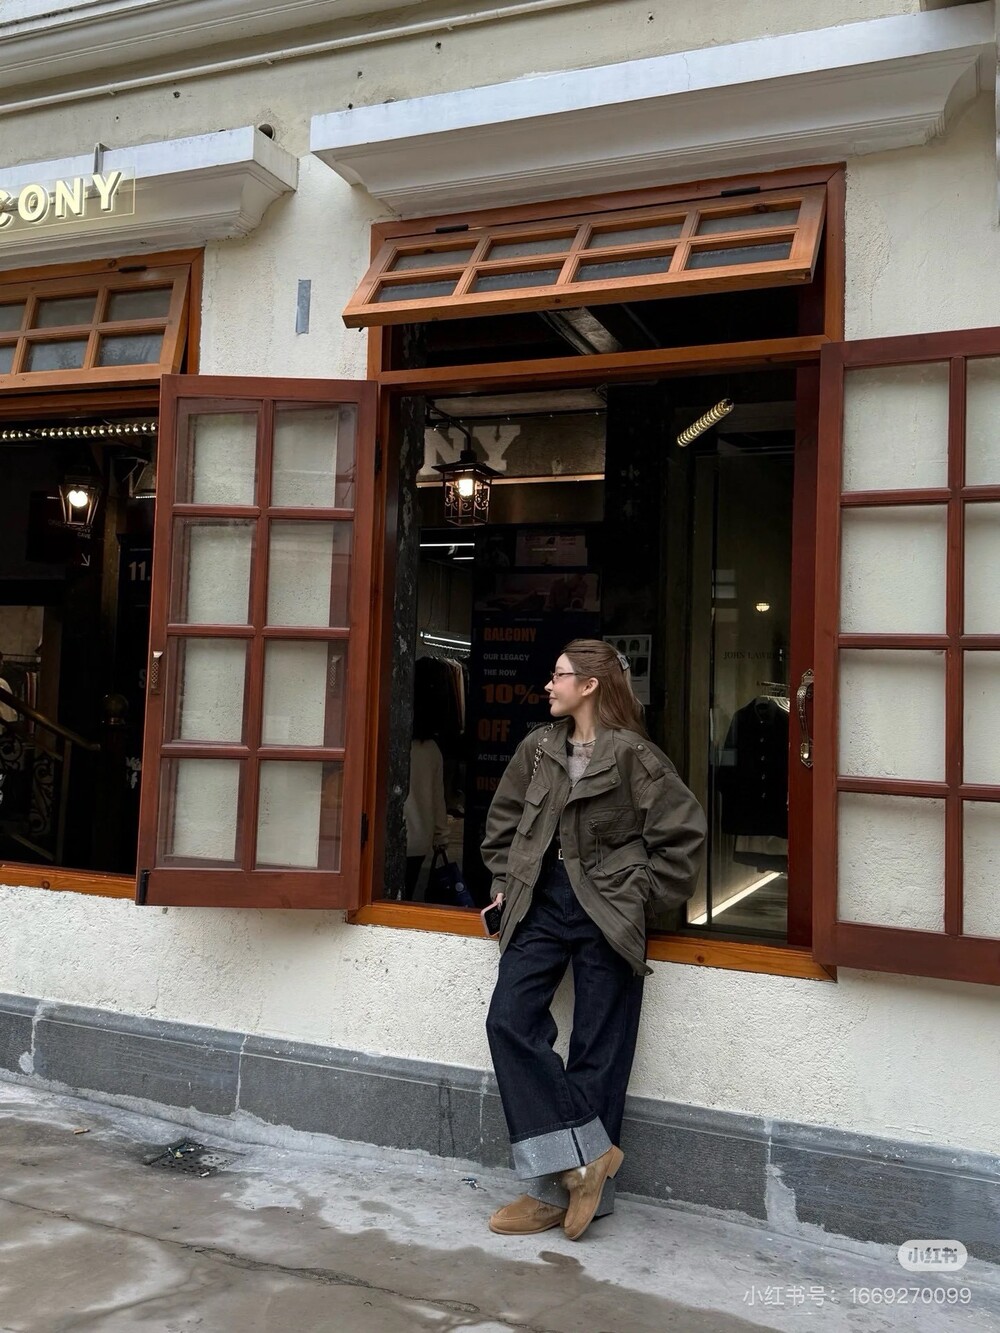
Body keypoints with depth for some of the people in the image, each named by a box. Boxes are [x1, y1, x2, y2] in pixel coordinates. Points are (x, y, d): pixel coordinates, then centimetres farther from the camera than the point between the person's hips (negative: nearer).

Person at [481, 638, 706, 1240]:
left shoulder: (634, 755, -10)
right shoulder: (538, 748, 7)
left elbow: (683, 832, -9)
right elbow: (503, 819, 18)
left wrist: (641, 895, -7)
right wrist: (506, 883, 12)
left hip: (606, 914, -5)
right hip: (542, 904, 6)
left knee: (597, 1050, 2)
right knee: (510, 1020, -7)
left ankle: (561, 1189, 15)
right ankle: (585, 1158, 1)